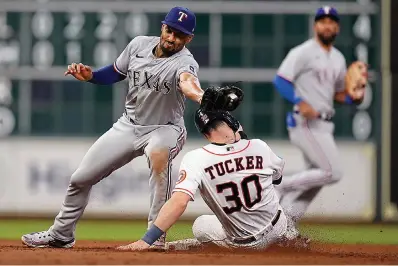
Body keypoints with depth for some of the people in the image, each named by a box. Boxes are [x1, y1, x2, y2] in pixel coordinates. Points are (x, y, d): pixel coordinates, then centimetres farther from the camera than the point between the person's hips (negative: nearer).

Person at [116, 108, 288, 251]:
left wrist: (146, 241, -35)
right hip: (277, 230, 2)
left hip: (241, 243, -1)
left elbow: (179, 202, -32)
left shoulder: (195, 159, -20)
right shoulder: (259, 147, -11)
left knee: (200, 226, 28)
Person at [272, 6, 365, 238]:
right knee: (333, 172, -15)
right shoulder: (303, 52, -8)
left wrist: (354, 98, 2)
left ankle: (288, 219, 15)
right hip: (306, 123, -9)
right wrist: (300, 102, -28)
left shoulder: (338, 59, 17)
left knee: (317, 177, 10)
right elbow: (280, 80, -15)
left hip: (324, 125, 9)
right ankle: (283, 186, -6)